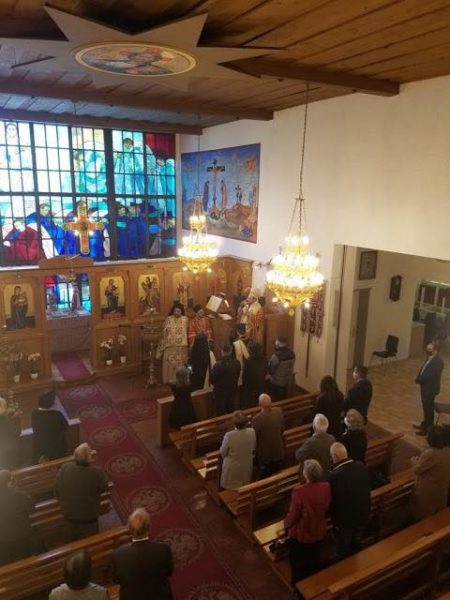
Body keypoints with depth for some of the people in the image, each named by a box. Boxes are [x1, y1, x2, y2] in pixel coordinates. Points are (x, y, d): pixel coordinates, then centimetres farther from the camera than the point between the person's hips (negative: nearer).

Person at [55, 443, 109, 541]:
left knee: (72, 540, 30)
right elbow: (104, 488, -12)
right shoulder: (96, 472, -32)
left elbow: (57, 492, -8)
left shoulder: (64, 468, -22)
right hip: (88, 516, -4)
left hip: (68, 512, 4)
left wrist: (65, 502, 12)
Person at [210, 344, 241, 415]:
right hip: (233, 390, 4)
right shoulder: (236, 363, -12)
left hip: (220, 392, -4)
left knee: (221, 414, 11)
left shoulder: (218, 364, -25)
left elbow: (212, 379, -15)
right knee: (231, 412, 20)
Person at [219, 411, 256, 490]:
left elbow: (223, 453, -17)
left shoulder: (229, 436, -34)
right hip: (247, 466, 3)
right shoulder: (252, 432, -24)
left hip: (232, 468, -3)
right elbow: (254, 447, -4)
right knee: (245, 484, 29)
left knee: (229, 486, 24)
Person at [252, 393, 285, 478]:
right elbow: (282, 429, 0)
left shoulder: (257, 419, -31)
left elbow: (254, 437, -16)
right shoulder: (279, 411, -16)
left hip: (265, 454, -4)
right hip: (278, 452, 4)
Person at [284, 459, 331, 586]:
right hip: (319, 532, 5)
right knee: (314, 561, 29)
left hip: (300, 534, -4)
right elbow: (327, 509, -1)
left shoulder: (299, 491, -34)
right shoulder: (326, 487, -19)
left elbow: (293, 514, -22)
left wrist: (286, 524, -1)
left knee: (298, 564, 22)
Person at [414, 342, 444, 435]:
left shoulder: (438, 361, -24)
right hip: (426, 386, 9)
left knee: (428, 408, 3)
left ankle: (427, 429, 16)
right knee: (426, 407, 21)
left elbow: (430, 375, -28)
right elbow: (423, 369, 11)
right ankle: (424, 424, 35)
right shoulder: (429, 358, 6)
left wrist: (418, 379, -15)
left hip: (431, 388, -9)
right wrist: (419, 378, -5)